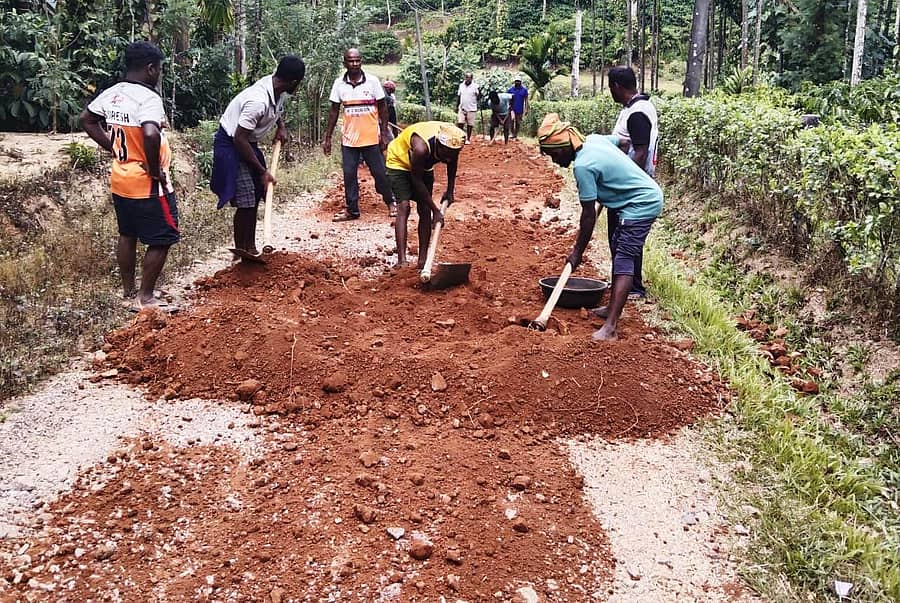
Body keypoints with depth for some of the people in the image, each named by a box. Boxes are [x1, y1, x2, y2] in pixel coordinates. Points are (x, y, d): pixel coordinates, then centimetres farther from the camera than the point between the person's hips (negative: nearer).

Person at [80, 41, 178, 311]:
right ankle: (144, 298, 5)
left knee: (127, 236, 17)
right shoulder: (148, 98, -21)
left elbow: (86, 120, 19)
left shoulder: (111, 94, 5)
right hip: (148, 185, -9)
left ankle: (129, 292, 27)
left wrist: (113, 148, 16)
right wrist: (155, 171, -24)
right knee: (161, 240, 2)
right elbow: (151, 135, -37)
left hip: (121, 180, 9)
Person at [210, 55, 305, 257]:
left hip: (248, 143, 9)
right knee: (245, 202, -12)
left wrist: (281, 125, 1)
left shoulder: (279, 90, -8)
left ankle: (250, 248, 24)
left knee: (255, 197, 13)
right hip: (230, 144, -9)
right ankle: (240, 252, 0)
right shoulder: (258, 101, -33)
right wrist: (262, 171, -23)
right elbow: (239, 138, -29)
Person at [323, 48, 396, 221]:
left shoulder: (372, 81, -4)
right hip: (349, 139, 2)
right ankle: (352, 209, 15)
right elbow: (334, 111, 7)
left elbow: (383, 108, 1)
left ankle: (390, 203, 24)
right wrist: (327, 138, 5)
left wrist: (384, 134, -3)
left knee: (380, 172, 5)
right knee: (349, 174, 4)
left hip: (371, 138, -2)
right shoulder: (339, 83, 1)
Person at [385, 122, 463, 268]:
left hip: (424, 166, 6)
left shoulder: (452, 145, -26)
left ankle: (422, 260, 2)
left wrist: (450, 191, 3)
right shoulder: (421, 147, -43)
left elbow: (452, 163, 0)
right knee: (404, 207, -20)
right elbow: (416, 181, -29)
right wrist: (435, 210, -25)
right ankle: (401, 260, -24)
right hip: (399, 162, -6)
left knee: (425, 211, -3)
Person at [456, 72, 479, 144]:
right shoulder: (461, 85, 8)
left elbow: (479, 97, -5)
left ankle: (468, 139, 15)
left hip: (471, 109, -3)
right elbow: (458, 96, 15)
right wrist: (457, 106, 13)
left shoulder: (475, 86, -5)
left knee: (469, 125, 5)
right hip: (462, 108, 3)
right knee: (460, 123, -4)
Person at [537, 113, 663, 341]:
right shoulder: (594, 139, 3)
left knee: (623, 261, -17)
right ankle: (613, 307, 30)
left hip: (642, 203, -10)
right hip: (648, 195, 10)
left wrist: (577, 252, -9)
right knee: (619, 253, 19)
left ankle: (610, 327, -24)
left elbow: (589, 215, -18)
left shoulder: (583, 166, -22)